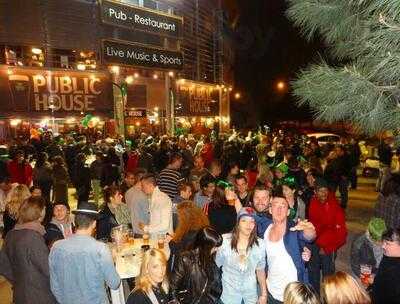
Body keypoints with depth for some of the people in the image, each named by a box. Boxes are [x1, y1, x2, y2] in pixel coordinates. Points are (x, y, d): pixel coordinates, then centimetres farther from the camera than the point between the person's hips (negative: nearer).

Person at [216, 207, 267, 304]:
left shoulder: (260, 244, -11)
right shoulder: (225, 241, -17)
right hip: (229, 293, -1)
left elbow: (260, 270, 2)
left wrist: (264, 294, 4)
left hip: (251, 294, 2)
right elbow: (215, 266, -5)